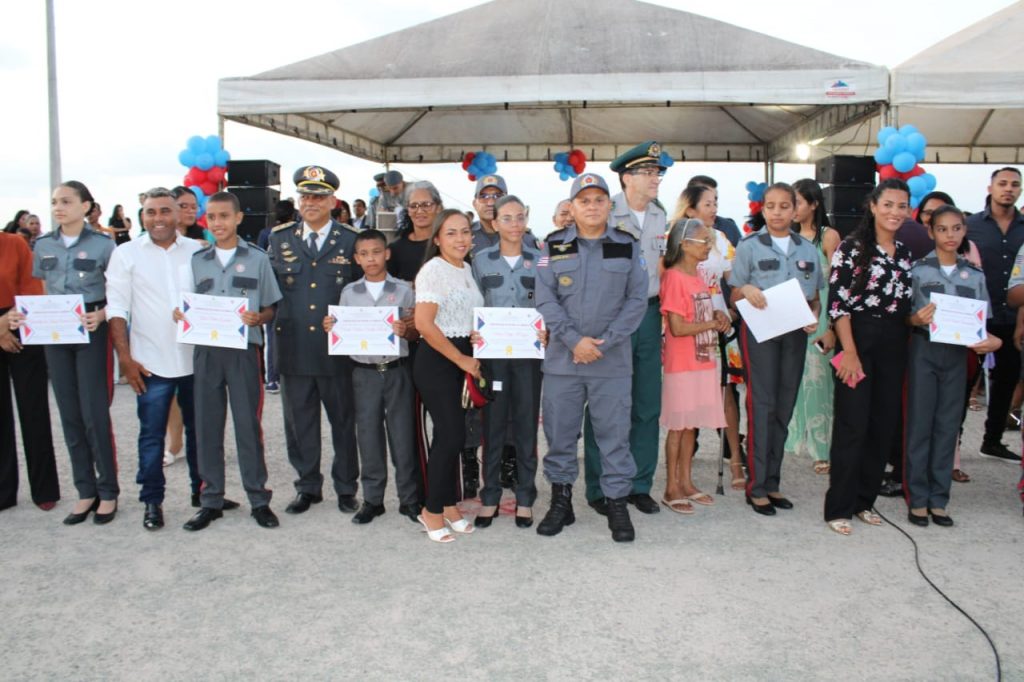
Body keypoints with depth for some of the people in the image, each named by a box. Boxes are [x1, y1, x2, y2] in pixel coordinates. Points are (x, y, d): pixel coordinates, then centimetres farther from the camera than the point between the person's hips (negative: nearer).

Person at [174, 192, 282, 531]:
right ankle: (211, 501, 17)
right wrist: (180, 315, -7)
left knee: (248, 425, 1)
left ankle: (258, 499, 12)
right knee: (207, 426, 6)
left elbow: (270, 309, 4)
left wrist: (256, 318, -16)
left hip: (244, 350, -3)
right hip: (205, 350, 3)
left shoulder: (257, 259, 3)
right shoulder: (196, 261, 11)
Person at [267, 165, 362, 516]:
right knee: (299, 422, 10)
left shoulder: (351, 240, 3)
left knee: (344, 421, 8)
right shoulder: (279, 238, 9)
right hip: (294, 346, 2)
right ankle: (307, 487, 26)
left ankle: (346, 488, 23)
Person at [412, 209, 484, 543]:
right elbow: (424, 324, -19)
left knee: (451, 434, 11)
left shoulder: (466, 269, 11)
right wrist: (461, 360, -13)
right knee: (452, 434, -7)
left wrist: (472, 357, 6)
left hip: (463, 358, 7)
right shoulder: (433, 270, -12)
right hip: (436, 360, -7)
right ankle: (433, 510, 8)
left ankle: (448, 505, 22)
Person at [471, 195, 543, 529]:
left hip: (529, 351, 0)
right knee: (493, 421, 3)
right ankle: (490, 497, 15)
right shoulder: (481, 260, 5)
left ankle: (524, 498, 15)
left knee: (527, 421, 4)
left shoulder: (539, 260, 5)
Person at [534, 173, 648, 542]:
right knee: (560, 432, 8)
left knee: (614, 433, 3)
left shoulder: (628, 246, 5)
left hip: (613, 360, 0)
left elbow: (637, 300, 0)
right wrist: (575, 340, -13)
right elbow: (545, 300, -2)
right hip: (563, 358, 1)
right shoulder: (553, 246, 4)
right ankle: (561, 501, 23)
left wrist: (604, 342, -10)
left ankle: (617, 504, 17)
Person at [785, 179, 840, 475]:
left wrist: (832, 328, -14)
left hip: (819, 319, -4)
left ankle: (823, 448, 5)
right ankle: (796, 440, 15)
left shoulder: (828, 236, -2)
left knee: (817, 380, -3)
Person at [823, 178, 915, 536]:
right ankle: (839, 507, 5)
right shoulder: (852, 246, -7)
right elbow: (837, 301, -12)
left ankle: (864, 500, 22)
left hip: (894, 345, 6)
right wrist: (849, 352, -16)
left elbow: (905, 305, 20)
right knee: (852, 425, -4)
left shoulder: (905, 253, 13)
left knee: (884, 425, 9)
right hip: (858, 339, -6)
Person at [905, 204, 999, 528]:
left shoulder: (975, 275, 8)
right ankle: (917, 498, 11)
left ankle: (938, 499, 17)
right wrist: (917, 319, -24)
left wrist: (990, 340, -11)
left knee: (948, 426, 7)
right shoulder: (918, 270, -2)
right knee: (920, 424, 2)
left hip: (957, 354, 3)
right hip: (924, 352, -3)